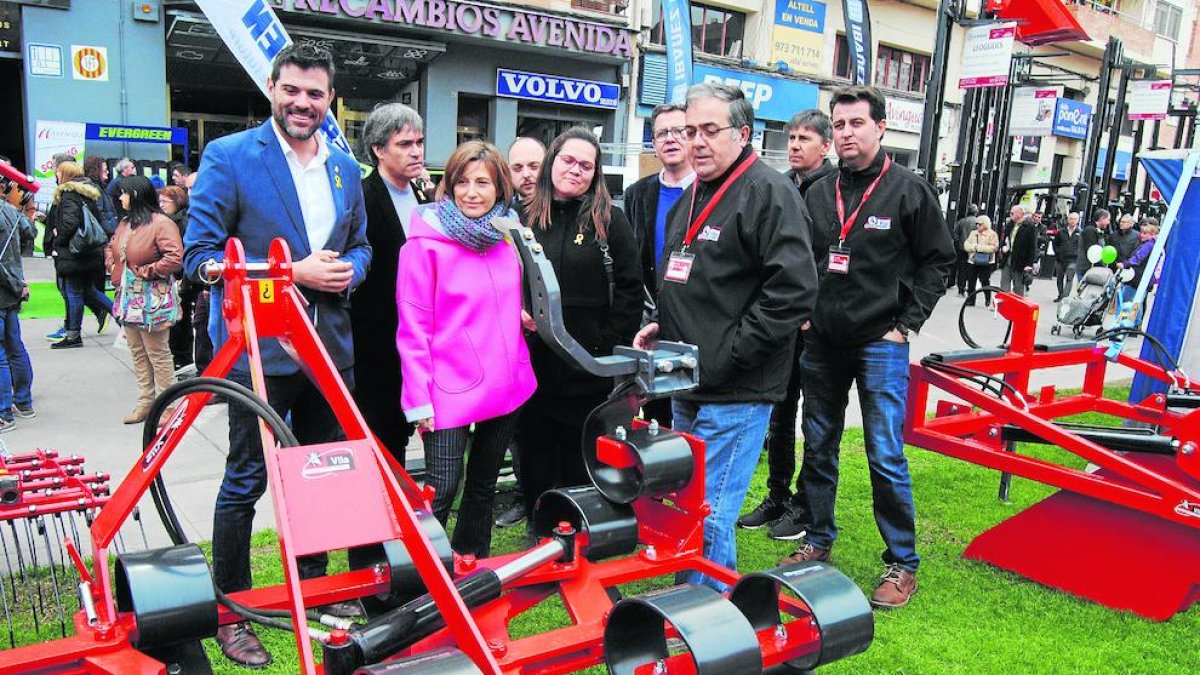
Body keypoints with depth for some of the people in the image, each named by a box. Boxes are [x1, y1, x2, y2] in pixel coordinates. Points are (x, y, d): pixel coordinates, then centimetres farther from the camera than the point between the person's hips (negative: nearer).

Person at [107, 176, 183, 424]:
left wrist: (145, 272, -17)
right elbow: (111, 248, 28)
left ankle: (166, 406, 7)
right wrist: (113, 268, 11)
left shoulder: (161, 223, -14)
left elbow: (175, 258, -22)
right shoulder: (125, 223, 13)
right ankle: (145, 402, 25)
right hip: (129, 299, 9)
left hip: (152, 301, -9)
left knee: (158, 355, -2)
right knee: (138, 354, 15)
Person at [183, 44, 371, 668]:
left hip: (330, 346, 6)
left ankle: (314, 583, 36)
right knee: (246, 481, 5)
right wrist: (293, 271, -18)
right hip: (259, 347, -5)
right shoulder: (228, 157, -7)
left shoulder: (346, 169, 9)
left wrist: (348, 270, -6)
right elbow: (199, 253, -11)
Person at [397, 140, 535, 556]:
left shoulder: (508, 236, 6)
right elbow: (413, 326, -11)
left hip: (506, 385, 6)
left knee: (484, 484, 18)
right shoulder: (426, 241, -10)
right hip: (451, 389, -5)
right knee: (442, 490, -6)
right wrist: (419, 398, -14)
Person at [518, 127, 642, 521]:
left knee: (583, 466, 10)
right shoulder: (525, 218, 7)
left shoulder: (609, 220, 0)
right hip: (533, 366, 3)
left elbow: (630, 288, -4)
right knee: (536, 461, 14)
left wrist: (610, 347, -9)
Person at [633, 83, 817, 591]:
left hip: (736, 393, -9)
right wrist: (662, 326, 9)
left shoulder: (770, 193, -12)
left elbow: (793, 292, -21)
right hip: (688, 385, 9)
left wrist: (723, 360, -20)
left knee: (709, 516, -4)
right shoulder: (693, 196, 16)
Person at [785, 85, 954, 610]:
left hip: (881, 344, -4)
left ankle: (902, 564, 12)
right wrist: (804, 312, 6)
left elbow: (937, 262, 0)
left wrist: (907, 325, -6)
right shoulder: (819, 193, 9)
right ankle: (818, 542, 29)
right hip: (822, 343, 5)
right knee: (818, 448, 12)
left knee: (886, 457, -3)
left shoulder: (910, 190, -3)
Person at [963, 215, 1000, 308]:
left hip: (985, 263, -5)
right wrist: (974, 247, -15)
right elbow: (966, 245, 5)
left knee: (985, 282, -4)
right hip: (972, 261, 5)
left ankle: (988, 301, 5)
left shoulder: (992, 234, -5)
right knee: (971, 282, 9)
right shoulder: (973, 233, 13)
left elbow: (994, 247, -17)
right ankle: (971, 300, 18)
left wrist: (979, 247, -19)